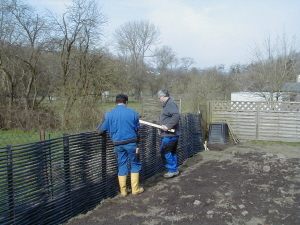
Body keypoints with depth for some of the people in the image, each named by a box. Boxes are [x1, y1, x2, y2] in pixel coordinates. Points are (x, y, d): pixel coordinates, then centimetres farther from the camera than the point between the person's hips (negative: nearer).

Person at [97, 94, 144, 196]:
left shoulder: (109, 114, -4)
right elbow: (137, 128, 3)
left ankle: (123, 191, 18)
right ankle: (135, 189, 17)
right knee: (135, 165, 14)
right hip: (131, 142, -1)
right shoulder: (132, 112, -4)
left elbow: (100, 131, -1)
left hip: (118, 144, 1)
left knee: (122, 166, 13)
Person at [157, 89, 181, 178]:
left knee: (164, 151, -4)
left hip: (169, 134, -10)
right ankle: (174, 170, 24)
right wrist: (164, 126, 16)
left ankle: (172, 170, 4)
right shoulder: (168, 104, 16)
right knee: (172, 152, 16)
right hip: (173, 134, 10)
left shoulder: (170, 104, -16)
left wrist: (168, 126, -30)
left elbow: (176, 115, -30)